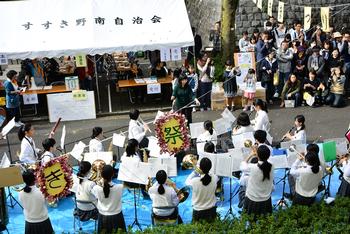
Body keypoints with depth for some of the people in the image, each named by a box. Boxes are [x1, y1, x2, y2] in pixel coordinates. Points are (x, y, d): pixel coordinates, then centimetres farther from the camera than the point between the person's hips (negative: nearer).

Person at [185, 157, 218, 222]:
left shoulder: (195, 181, -27)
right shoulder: (215, 178, -19)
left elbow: (187, 182, -3)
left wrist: (194, 172, 1)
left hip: (198, 212, -3)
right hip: (211, 211, 3)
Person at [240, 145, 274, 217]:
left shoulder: (253, 167, -27)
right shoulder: (271, 167, -16)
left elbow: (242, 166, -4)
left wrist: (251, 155, 2)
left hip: (252, 200, -4)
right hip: (266, 200, 4)